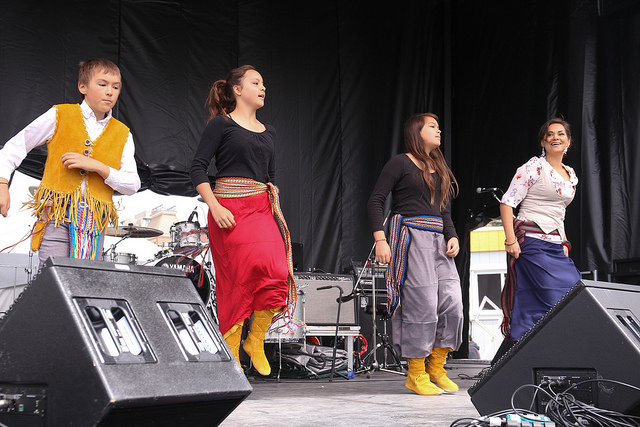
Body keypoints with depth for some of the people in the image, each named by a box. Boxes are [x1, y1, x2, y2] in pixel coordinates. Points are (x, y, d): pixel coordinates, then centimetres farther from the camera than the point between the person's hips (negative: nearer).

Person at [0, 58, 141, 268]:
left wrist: (98, 167, -10)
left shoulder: (123, 135, 12)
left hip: (95, 222, 2)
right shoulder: (59, 116, 6)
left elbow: (132, 185, 4)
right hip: (56, 213, -2)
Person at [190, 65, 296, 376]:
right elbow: (198, 168, -4)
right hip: (230, 209, -5)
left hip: (261, 209, 6)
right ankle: (229, 350, -1)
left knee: (277, 272, -13)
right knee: (238, 279, -12)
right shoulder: (221, 124, 2)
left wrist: (275, 204, 13)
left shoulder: (267, 132, 20)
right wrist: (215, 207, -14)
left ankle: (255, 340, 4)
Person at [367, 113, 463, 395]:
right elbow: (376, 200, -3)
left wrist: (452, 236, 7)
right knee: (421, 303, -11)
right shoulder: (401, 163, 2)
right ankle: (416, 375, 1)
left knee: (452, 302, -3)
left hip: (438, 239, 7)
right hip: (409, 234, -7)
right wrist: (380, 239, -13)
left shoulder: (440, 169, 23)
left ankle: (436, 369, 11)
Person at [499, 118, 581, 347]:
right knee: (556, 301, -13)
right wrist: (511, 240, -17)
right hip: (533, 244, -8)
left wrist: (564, 243, 16)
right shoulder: (534, 167, -5)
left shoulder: (571, 175, 17)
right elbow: (507, 203, -9)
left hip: (556, 246, 8)